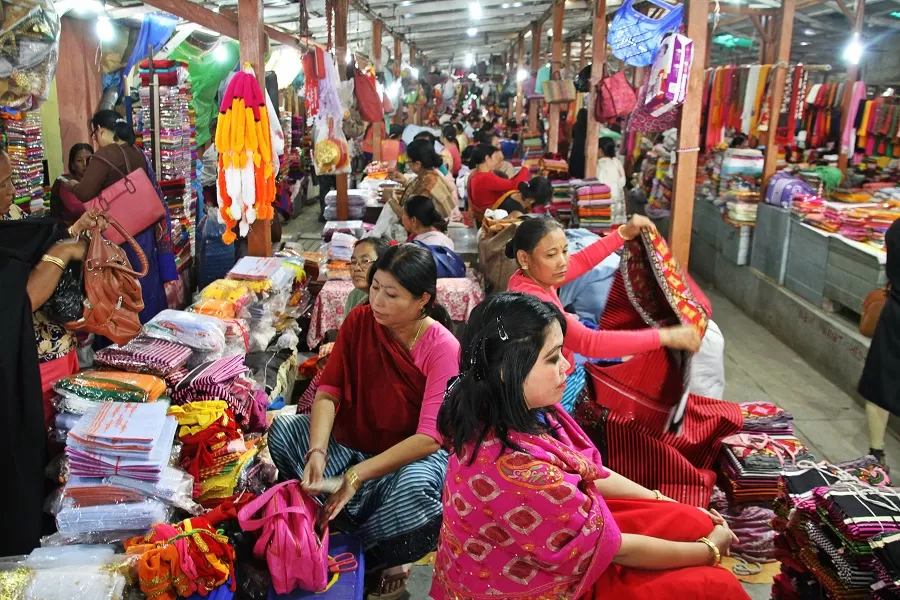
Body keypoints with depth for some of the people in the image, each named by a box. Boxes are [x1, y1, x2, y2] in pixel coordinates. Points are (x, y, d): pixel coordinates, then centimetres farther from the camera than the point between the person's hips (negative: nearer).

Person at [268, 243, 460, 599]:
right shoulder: (360, 321, -8)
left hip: (413, 453, -4)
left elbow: (429, 437, -26)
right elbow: (329, 390, -11)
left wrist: (357, 475, -32)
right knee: (282, 430, -15)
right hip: (352, 439, 5)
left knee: (415, 487, -37)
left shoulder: (442, 349, -22)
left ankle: (385, 556, -4)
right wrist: (317, 451, -30)